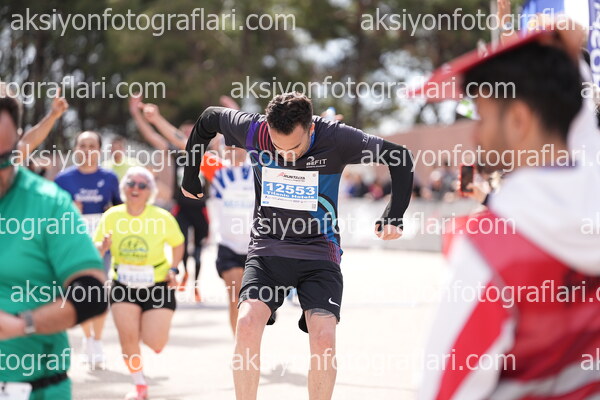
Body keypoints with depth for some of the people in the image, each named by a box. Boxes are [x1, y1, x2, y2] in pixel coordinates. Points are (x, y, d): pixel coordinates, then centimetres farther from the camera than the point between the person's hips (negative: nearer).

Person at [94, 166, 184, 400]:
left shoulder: (162, 217, -11)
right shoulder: (112, 216, -6)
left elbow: (177, 244, 6)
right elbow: (96, 249, -3)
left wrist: (173, 269, -7)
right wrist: (103, 247, -25)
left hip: (158, 286, -2)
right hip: (124, 285, 2)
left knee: (154, 343, -10)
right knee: (127, 336, -11)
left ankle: (155, 328, 30)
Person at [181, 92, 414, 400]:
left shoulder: (336, 139, -17)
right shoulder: (253, 132, -12)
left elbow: (399, 158, -6)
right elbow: (209, 118, 8)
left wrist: (394, 218, -11)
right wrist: (190, 176, 16)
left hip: (319, 251, -1)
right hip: (267, 248, 1)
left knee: (323, 337, -18)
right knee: (247, 323, -21)